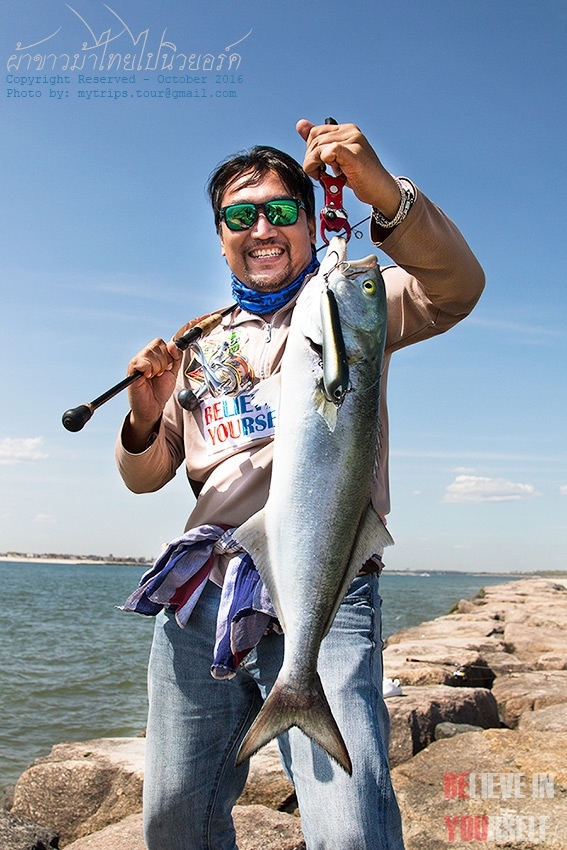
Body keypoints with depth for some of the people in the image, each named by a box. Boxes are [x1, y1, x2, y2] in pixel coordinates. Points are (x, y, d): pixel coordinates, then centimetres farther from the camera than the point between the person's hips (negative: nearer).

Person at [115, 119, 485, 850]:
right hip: (200, 598, 5)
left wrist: (386, 197, -32)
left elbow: (454, 290, -15)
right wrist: (146, 419, -5)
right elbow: (145, 476, 17)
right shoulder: (202, 345, 17)